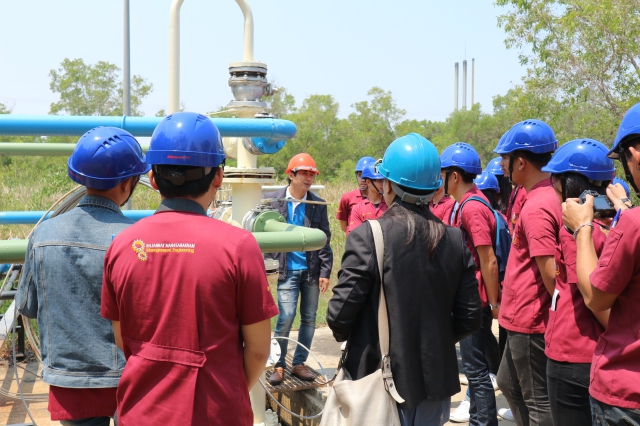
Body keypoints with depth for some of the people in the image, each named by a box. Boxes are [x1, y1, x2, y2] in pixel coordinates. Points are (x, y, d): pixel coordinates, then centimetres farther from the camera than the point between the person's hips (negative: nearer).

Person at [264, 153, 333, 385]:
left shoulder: (318, 205, 5)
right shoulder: (272, 200, 0)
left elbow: (325, 241, 6)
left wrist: (325, 272, 0)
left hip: (311, 270, 3)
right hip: (287, 270, -3)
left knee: (309, 318, 8)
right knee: (286, 317, -9)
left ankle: (299, 363, 21)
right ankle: (278, 365, 7)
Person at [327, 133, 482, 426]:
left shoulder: (367, 236, -16)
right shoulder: (456, 240, -4)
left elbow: (340, 314, -15)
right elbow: (469, 318, -1)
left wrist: (349, 338, 7)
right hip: (435, 381, 4)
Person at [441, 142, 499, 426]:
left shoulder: (471, 207, -19)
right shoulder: (468, 203, 10)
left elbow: (489, 260, -20)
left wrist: (494, 302, -17)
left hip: (475, 299, -10)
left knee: (475, 366, -3)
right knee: (474, 363, 18)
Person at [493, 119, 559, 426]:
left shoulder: (536, 207, -22)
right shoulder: (551, 196, 7)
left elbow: (550, 272, -23)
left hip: (530, 323, -10)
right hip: (522, 318, 10)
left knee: (538, 400, 4)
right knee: (509, 383, 24)